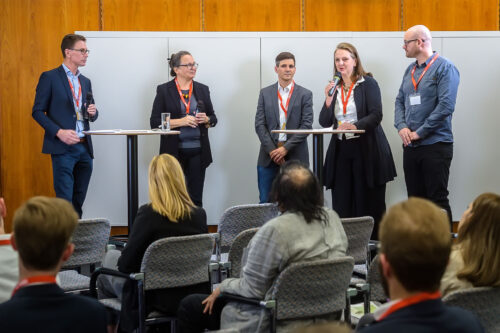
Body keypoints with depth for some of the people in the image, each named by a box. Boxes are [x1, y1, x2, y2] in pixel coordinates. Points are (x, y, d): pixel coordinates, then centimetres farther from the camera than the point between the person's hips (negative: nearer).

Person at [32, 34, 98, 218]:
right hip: (63, 148, -6)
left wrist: (93, 112, -1)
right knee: (65, 200, -8)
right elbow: (38, 111, -5)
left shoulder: (85, 81, 17)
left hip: (84, 148, 6)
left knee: (78, 200, 9)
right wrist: (59, 132, -17)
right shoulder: (50, 77, -2)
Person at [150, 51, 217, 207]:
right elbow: (155, 122, -4)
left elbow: (213, 118, 17)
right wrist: (181, 121, -16)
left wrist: (206, 120, -6)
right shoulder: (164, 90, 1)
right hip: (174, 152, -3)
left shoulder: (202, 89, 11)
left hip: (198, 151, 3)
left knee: (196, 198, 3)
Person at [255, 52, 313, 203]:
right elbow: (259, 125, 4)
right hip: (269, 157, 2)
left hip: (295, 157, -1)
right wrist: (272, 150, -9)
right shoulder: (265, 93, 10)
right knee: (265, 202, 1)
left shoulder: (305, 94, 5)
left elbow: (306, 125, -3)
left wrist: (286, 148, -12)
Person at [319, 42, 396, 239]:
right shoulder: (334, 87, 15)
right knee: (342, 205, 1)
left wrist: (355, 126, -25)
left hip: (367, 150, -4)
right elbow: (325, 123, 10)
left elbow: (376, 116, -10)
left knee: (369, 203, -1)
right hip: (341, 151, 5)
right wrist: (328, 100, -5)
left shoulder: (368, 83, 1)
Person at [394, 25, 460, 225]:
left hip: (435, 145, -7)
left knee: (437, 200, -5)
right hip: (411, 146, 7)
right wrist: (402, 127, -3)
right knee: (415, 199, 10)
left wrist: (420, 132, -15)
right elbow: (400, 101, 16)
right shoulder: (410, 70, 15)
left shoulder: (444, 68, -8)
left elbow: (445, 105, -17)